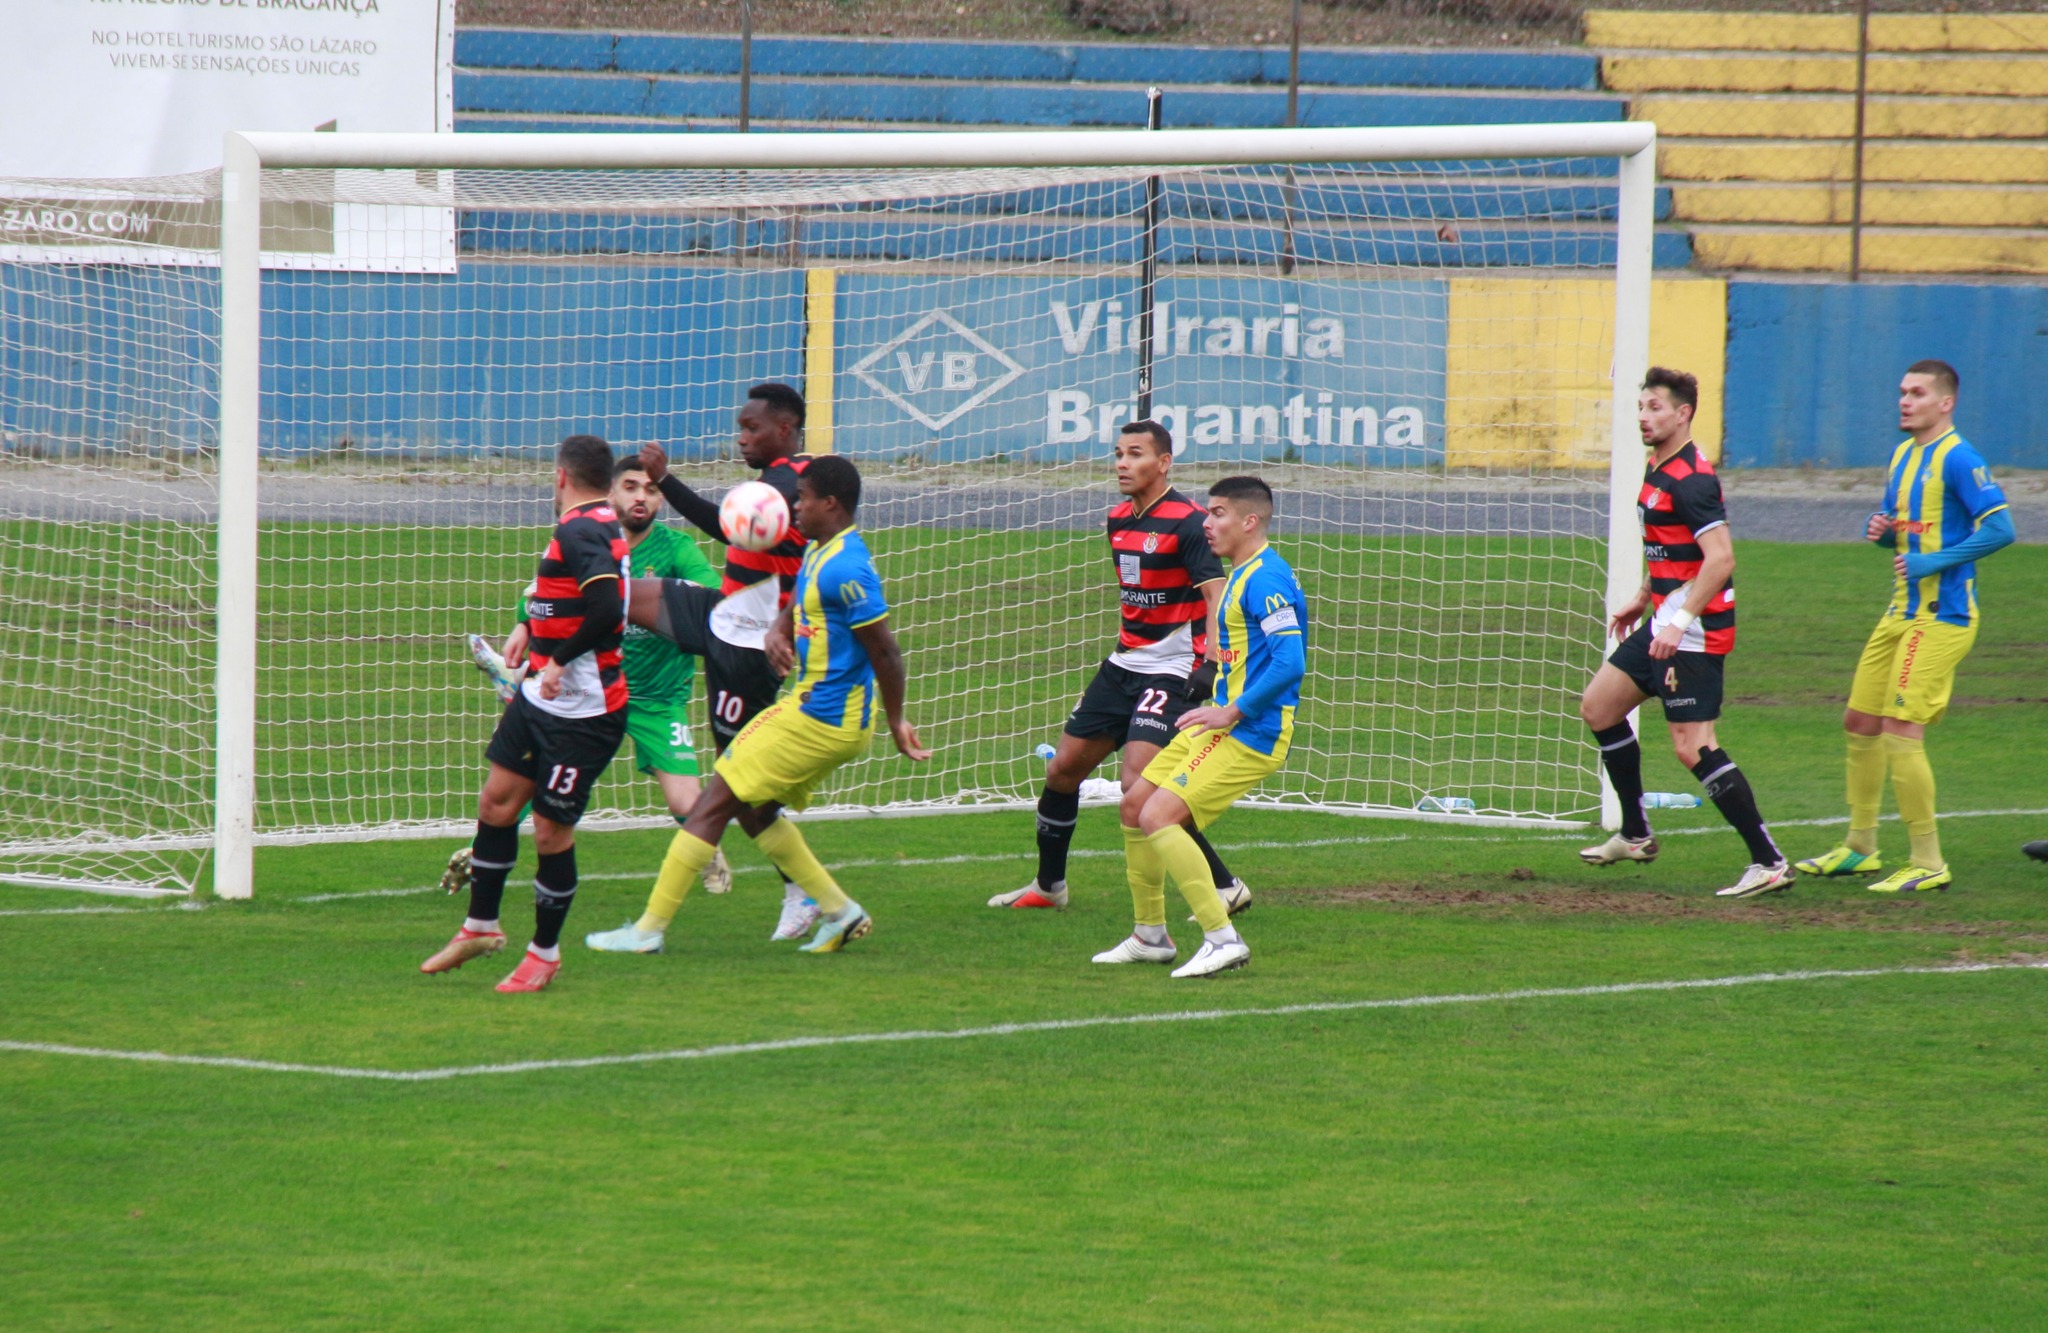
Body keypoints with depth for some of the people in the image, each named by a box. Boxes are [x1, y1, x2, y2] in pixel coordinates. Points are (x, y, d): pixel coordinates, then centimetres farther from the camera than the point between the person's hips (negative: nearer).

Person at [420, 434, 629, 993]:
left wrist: (560, 659, -26)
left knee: (552, 831, -1)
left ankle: (545, 952, 14)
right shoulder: (599, 527, 10)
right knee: (496, 799, 11)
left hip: (583, 713, -10)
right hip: (541, 697, 10)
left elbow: (607, 608, -33)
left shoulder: (581, 533, -20)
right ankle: (481, 926, 24)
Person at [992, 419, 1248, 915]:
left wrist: (1211, 664, -35)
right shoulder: (1118, 520, 10)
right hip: (1123, 664, 9)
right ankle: (1048, 885, 29)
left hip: (1170, 670, -9)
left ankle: (1226, 888, -13)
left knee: (1138, 785, -20)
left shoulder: (1187, 522, -15)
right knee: (1062, 768, 11)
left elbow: (1216, 596, -23)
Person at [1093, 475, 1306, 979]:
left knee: (1159, 817, -20)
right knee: (1135, 805, 14)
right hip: (1224, 721, 11)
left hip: (1251, 733, -11)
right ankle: (1150, 936, 25)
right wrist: (1220, 708, 14)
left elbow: (1290, 663, -26)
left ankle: (1222, 938, -19)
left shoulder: (1265, 579, -18)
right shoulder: (1242, 575, 15)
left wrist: (1232, 713, -23)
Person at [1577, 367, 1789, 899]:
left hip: (1695, 630, -11)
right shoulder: (1657, 470, 13)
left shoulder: (1690, 480, -18)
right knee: (1598, 707, 16)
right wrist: (1643, 598, 29)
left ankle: (1768, 862, -12)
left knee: (1692, 746, -14)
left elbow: (1720, 559, -26)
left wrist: (1681, 622, -30)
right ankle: (1635, 835, 27)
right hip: (1665, 621, 11)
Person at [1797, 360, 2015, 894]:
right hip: (1903, 611, 10)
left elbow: (2000, 528, -21)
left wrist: (1932, 562, -22)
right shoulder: (1903, 455, 14)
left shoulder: (1958, 459, -14)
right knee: (1860, 722, 13)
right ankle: (1859, 847, 26)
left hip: (1941, 617, -10)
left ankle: (1928, 864, -7)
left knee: (1901, 730, -13)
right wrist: (1879, 529, 3)